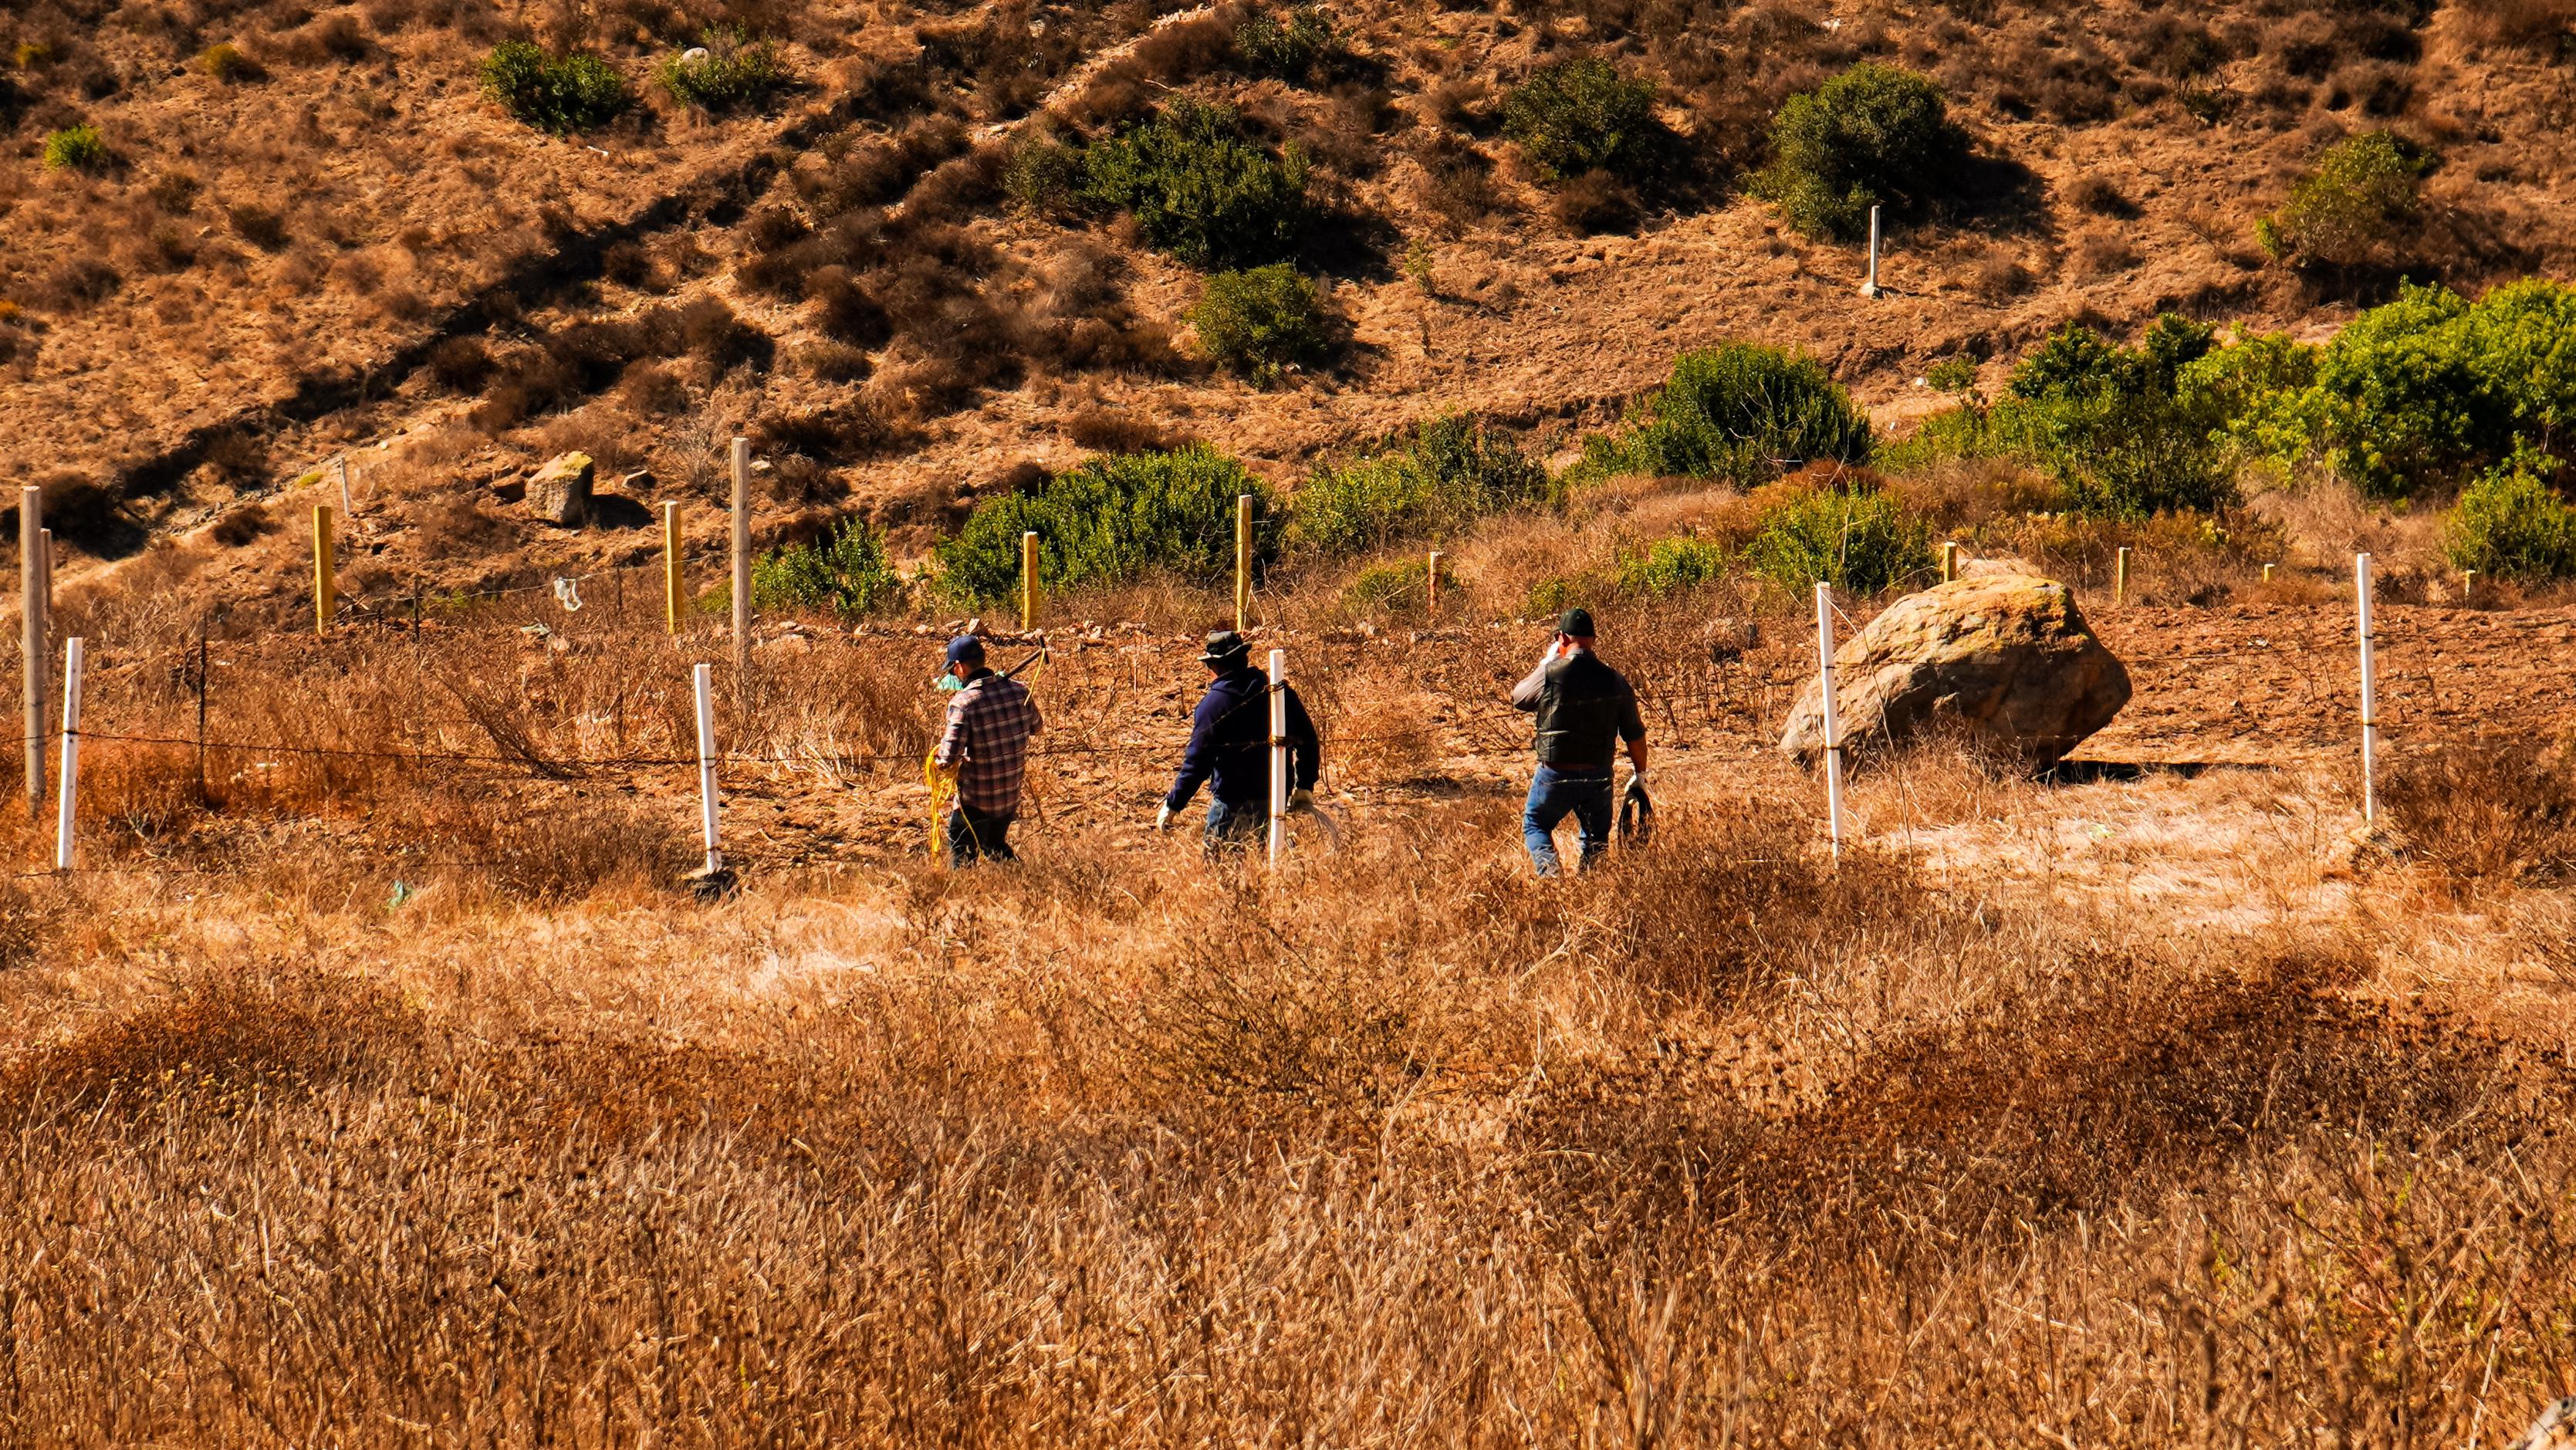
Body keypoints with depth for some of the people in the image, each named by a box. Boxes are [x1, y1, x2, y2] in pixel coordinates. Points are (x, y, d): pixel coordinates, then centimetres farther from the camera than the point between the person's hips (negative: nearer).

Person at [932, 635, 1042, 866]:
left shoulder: (962, 703, -23)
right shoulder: (1019, 691, -6)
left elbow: (948, 759, -25)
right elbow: (1036, 727, 13)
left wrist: (939, 760, -3)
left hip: (976, 799, -6)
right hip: (1011, 795, 6)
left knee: (962, 857, 10)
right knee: (996, 848, 26)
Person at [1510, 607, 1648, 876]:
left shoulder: (1550, 674, -12)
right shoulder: (1615, 681, -1)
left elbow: (1518, 698, 8)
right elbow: (1635, 735, 6)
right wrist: (1640, 776, 20)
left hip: (1555, 775, -3)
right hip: (1599, 777, 3)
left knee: (1535, 825, 17)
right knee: (1596, 839, 20)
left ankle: (1549, 870, -6)